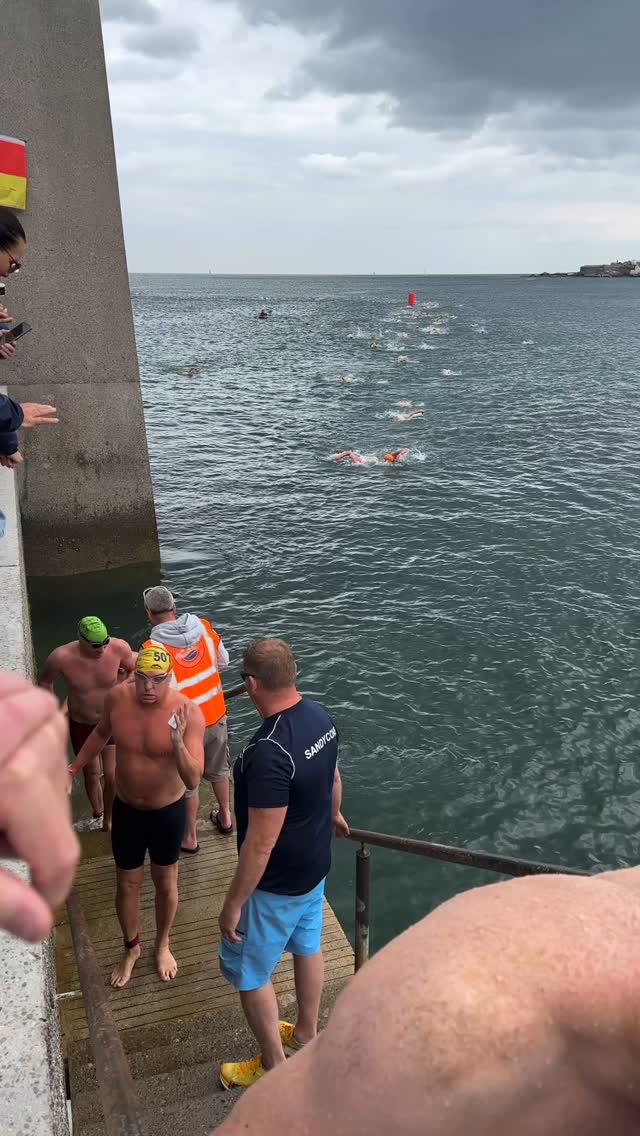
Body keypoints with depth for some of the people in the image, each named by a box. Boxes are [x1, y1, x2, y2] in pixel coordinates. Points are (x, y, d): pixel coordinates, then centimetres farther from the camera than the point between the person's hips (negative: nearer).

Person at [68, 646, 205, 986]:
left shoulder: (188, 713, -27)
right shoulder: (117, 697, -17)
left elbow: (193, 780, -30)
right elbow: (102, 733, 7)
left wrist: (178, 742, -45)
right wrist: (75, 767, 12)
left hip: (168, 812, -2)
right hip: (126, 810, 2)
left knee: (166, 884, 20)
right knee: (127, 885, 19)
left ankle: (162, 945, 47)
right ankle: (131, 947, 46)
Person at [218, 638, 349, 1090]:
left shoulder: (270, 751, -37)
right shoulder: (320, 717, -11)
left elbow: (260, 844, -31)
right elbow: (334, 779, 8)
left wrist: (233, 905, -18)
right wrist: (333, 815, 29)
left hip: (277, 884, -8)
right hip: (315, 866, 8)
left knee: (247, 969, 15)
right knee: (307, 946, 27)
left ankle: (273, 1064, 33)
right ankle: (306, 1032, 50)